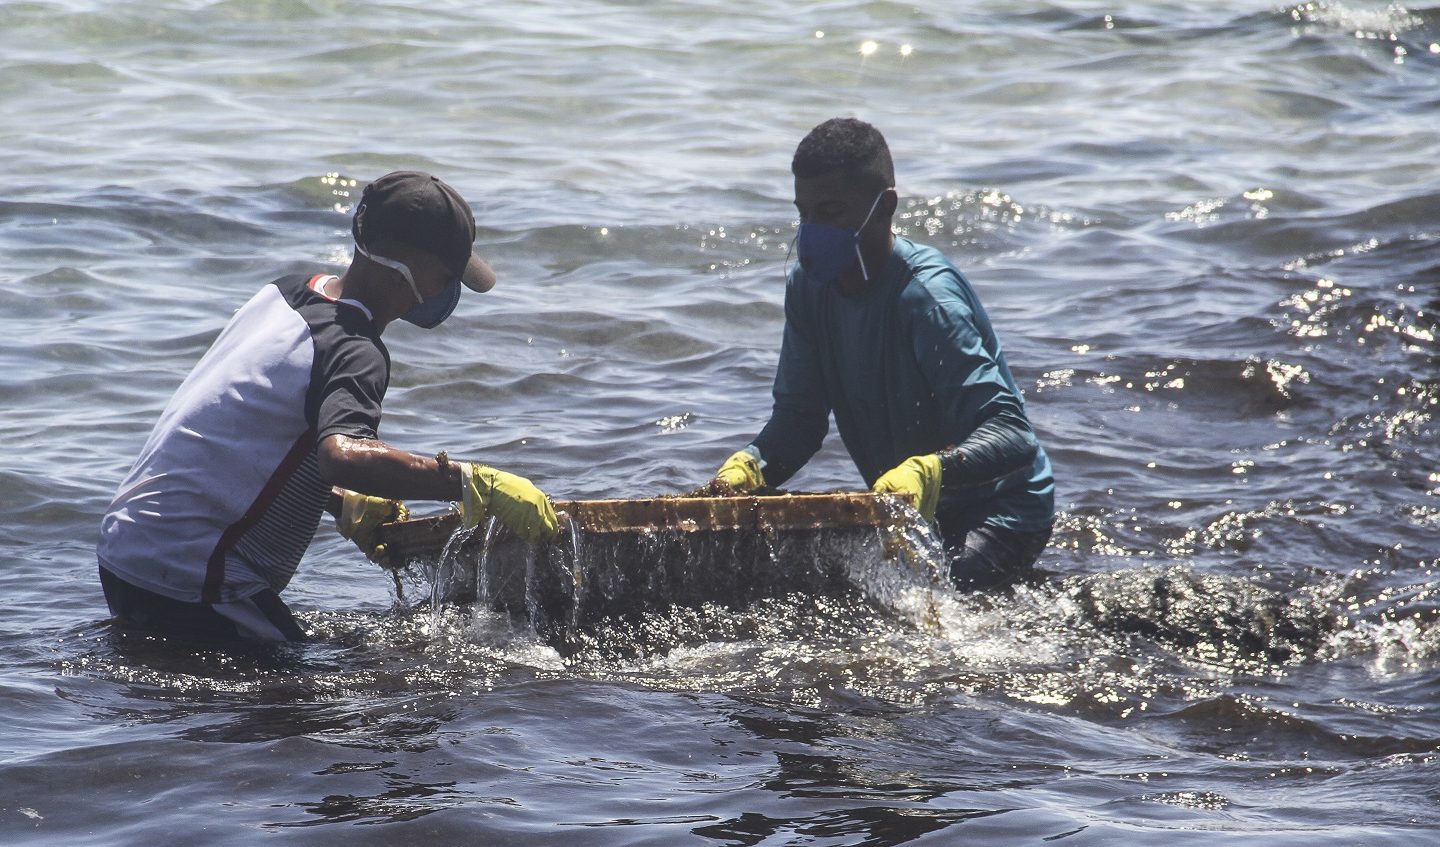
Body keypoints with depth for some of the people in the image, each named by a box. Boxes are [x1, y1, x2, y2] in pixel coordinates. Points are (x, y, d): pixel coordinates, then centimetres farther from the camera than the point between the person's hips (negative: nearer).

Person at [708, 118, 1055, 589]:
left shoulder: (926, 298, -24)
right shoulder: (809, 287, 0)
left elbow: (1014, 435, -32)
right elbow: (798, 418, 2)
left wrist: (929, 471, -52)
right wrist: (748, 469, -20)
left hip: (1000, 518, -8)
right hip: (904, 514, 8)